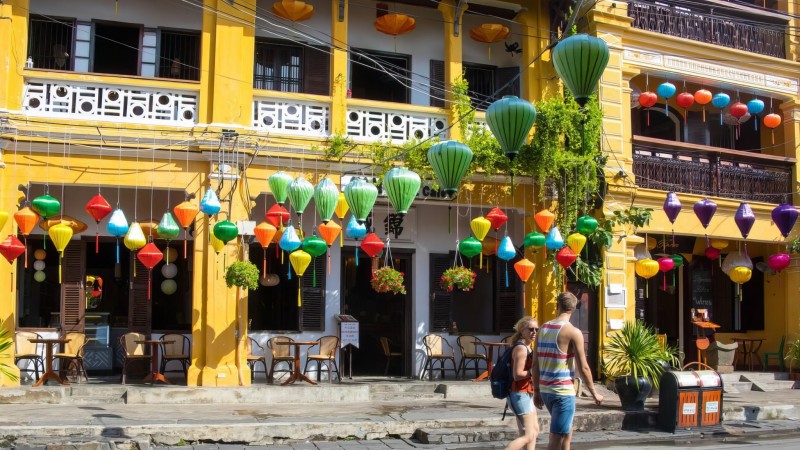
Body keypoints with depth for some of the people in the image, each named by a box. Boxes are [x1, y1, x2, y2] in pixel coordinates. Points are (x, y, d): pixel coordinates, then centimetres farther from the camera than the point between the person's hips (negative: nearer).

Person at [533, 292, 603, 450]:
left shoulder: (543, 329, 7)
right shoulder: (573, 332, -11)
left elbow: (535, 364, 9)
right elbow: (583, 368, -11)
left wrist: (536, 391, 16)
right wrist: (594, 393, 0)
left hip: (545, 390, 7)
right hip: (563, 391, -7)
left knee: (567, 431, 23)